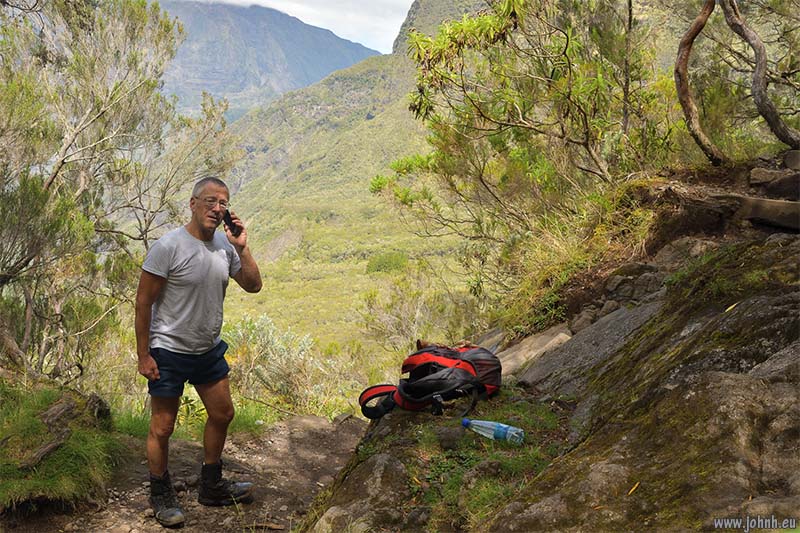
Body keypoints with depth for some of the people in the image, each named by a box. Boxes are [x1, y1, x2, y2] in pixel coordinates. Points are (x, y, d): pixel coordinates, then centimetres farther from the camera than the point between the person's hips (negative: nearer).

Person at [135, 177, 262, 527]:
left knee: (222, 414, 16)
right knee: (162, 428, 4)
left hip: (209, 350, 7)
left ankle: (211, 487, 34)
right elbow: (143, 302, -15)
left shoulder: (224, 245, 0)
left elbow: (253, 286, 2)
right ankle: (161, 496, 26)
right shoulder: (168, 246, -19)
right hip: (169, 353, -7)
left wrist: (242, 248, -12)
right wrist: (143, 356, -15)